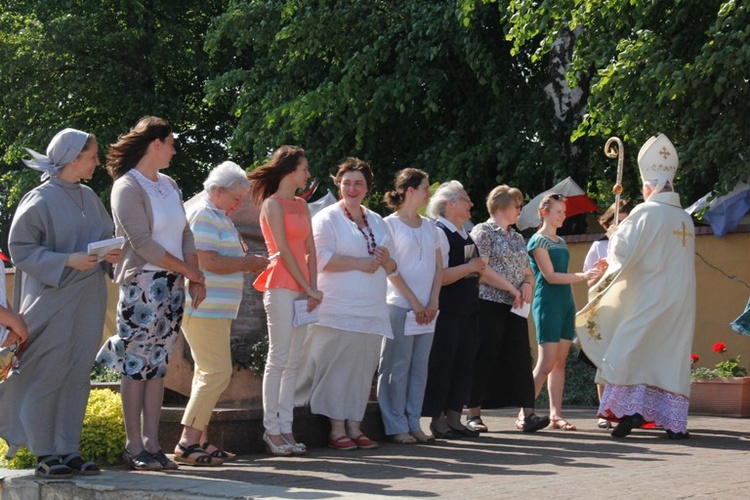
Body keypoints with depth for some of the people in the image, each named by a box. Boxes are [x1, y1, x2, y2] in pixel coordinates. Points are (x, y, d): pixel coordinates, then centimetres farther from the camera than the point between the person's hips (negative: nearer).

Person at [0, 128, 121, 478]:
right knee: (48, 376, -3)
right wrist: (66, 261, -20)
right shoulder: (40, 200, -9)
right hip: (53, 301, -7)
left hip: (88, 301, 7)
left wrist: (111, 254, -1)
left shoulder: (89, 197, 10)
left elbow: (106, 236, 21)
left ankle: (68, 450, 14)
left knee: (77, 377, 7)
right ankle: (44, 453, 6)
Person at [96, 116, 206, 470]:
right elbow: (142, 243, -14)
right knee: (137, 364, -4)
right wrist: (187, 270, -10)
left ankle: (151, 444, 9)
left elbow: (185, 233, 14)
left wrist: (197, 278, 0)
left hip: (173, 285, 7)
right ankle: (134, 447, 2)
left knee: (158, 364, 6)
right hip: (141, 285, -7)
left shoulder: (169, 185, 16)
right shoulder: (128, 187, -8)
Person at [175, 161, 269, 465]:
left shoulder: (219, 218, 21)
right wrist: (248, 263, -11)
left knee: (209, 373, 11)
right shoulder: (203, 215, -11)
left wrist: (247, 263, 11)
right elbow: (208, 261, -20)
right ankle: (188, 442, -13)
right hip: (203, 308, -11)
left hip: (215, 311, 11)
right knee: (217, 372, -13)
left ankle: (200, 440, 15)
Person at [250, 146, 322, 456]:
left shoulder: (302, 205, 18)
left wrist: (313, 288, 0)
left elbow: (309, 249, 13)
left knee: (293, 361, 6)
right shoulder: (273, 203, -4)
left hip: (302, 289, 7)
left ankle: (285, 429, 8)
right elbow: (284, 250, -11)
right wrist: (308, 288, -11)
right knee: (278, 359, -7)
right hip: (281, 287, -7)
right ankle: (272, 430, -4)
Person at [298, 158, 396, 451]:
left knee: (363, 368, 4)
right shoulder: (327, 218, 1)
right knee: (338, 366, -8)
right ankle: (337, 429, -3)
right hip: (338, 308, -6)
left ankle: (354, 426, 9)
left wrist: (386, 262, 1)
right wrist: (360, 263, -14)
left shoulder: (377, 222, 20)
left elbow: (389, 266, 24)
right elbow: (322, 258, -13)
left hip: (372, 310, 6)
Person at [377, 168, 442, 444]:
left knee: (420, 366, 6)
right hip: (400, 305, -6)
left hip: (427, 308, 6)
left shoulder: (429, 226, 15)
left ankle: (414, 423, 12)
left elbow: (438, 267, 13)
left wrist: (433, 302, 0)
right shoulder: (390, 224, -2)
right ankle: (396, 426, 1)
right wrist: (414, 302, -11)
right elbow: (390, 268, -7)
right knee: (398, 366, -3)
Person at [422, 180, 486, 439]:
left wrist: (479, 270, 10)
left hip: (466, 311, 9)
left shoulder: (465, 236, 17)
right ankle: (438, 420, 4)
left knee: (464, 364, 9)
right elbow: (439, 277, -22)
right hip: (446, 313, -9)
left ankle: (453, 418, 16)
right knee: (441, 365, -3)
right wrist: (470, 267, -15)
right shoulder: (438, 233, -11)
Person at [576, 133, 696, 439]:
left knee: (630, 351, 2)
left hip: (649, 299, -6)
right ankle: (675, 422, 4)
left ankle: (632, 408, -11)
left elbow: (623, 252, -11)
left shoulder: (646, 212, -10)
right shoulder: (686, 219, 9)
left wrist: (617, 234, 9)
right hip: (681, 300, 6)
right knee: (673, 357, 7)